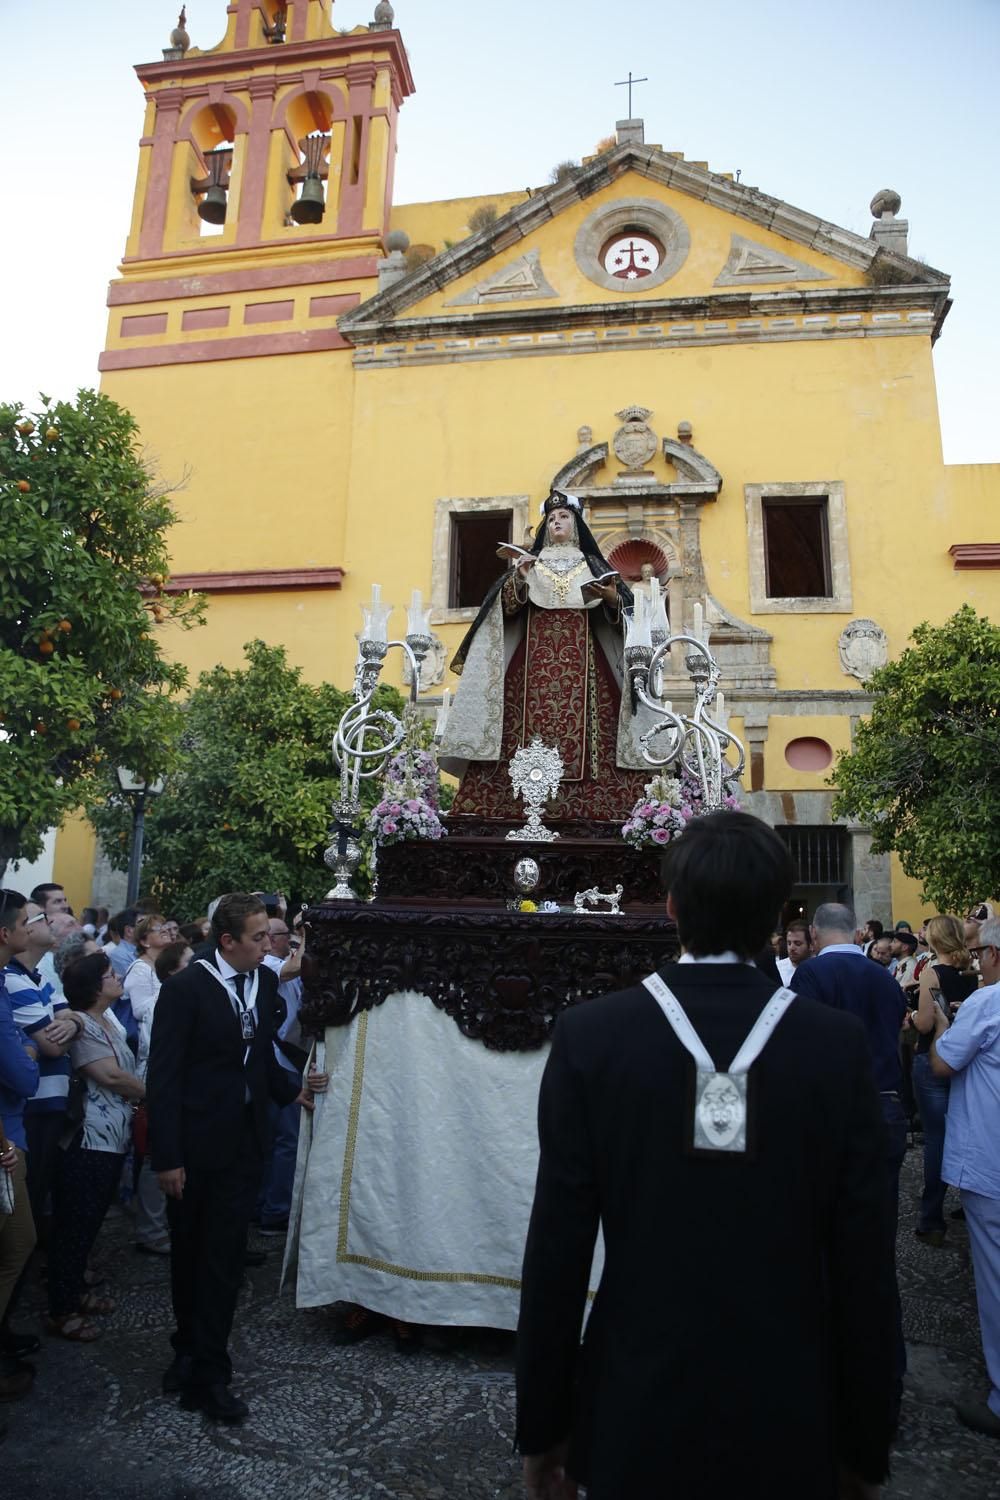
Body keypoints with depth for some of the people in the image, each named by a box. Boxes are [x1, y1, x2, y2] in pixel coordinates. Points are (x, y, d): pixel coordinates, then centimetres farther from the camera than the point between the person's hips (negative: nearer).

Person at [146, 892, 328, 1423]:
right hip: (195, 1142, -3)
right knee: (189, 1252, 16)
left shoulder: (266, 981, -1)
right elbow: (163, 1076, -15)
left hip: (244, 1140, 4)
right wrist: (167, 1157, -15)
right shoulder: (185, 988, -16)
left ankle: (206, 1372, 25)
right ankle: (192, 1350, 36)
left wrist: (292, 1090, 1)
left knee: (224, 1255, 9)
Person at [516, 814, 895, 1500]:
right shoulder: (839, 1046, -13)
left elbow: (558, 1247, -11)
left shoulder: (590, 1036, -16)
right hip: (788, 1427, 1)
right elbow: (865, 1260, -8)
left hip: (637, 1418, 0)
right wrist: (865, 1442, 6)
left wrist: (543, 1425, 2)